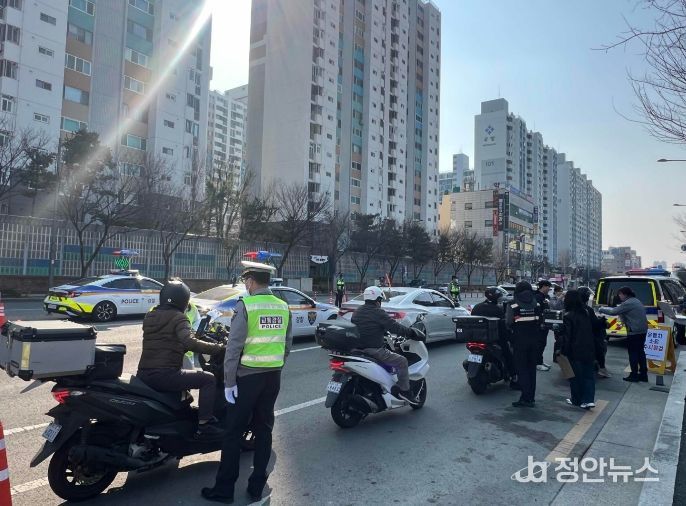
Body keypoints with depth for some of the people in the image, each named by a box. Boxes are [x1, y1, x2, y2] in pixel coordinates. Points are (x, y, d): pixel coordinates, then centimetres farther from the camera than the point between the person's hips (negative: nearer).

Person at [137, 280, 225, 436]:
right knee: (208, 379, 0)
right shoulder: (178, 318, -8)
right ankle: (204, 424, -5)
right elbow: (189, 342, -25)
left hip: (143, 375, 8)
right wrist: (219, 348, -19)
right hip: (165, 375, -8)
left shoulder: (149, 316, 15)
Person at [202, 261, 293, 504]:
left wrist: (229, 381, -9)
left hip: (248, 376, -5)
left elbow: (234, 346, -15)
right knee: (263, 429, 14)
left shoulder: (245, 305, -13)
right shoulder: (283, 307, 4)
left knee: (234, 432, 6)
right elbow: (287, 345, 9)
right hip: (273, 376, 5)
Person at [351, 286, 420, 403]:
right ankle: (404, 390, 1)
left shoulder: (357, 312, 11)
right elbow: (395, 327, -14)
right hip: (374, 350, -9)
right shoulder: (378, 313, -12)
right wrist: (411, 332, 1)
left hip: (358, 349, 9)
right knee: (402, 361, 1)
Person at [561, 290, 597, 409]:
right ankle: (589, 399, 2)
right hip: (589, 350, 5)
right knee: (588, 374, 9)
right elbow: (591, 331, 14)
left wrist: (564, 351, -8)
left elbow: (567, 336, -13)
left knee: (575, 376, 7)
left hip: (575, 351, -5)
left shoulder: (568, 316, -13)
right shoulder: (586, 313, 5)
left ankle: (576, 399, 17)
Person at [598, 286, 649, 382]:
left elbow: (613, 312, -17)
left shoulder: (628, 303, -16)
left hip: (634, 332, -9)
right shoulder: (636, 301, 16)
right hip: (642, 331, 9)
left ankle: (634, 375, 4)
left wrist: (601, 309, -5)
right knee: (640, 352, 15)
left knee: (633, 353, -1)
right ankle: (643, 374, 20)